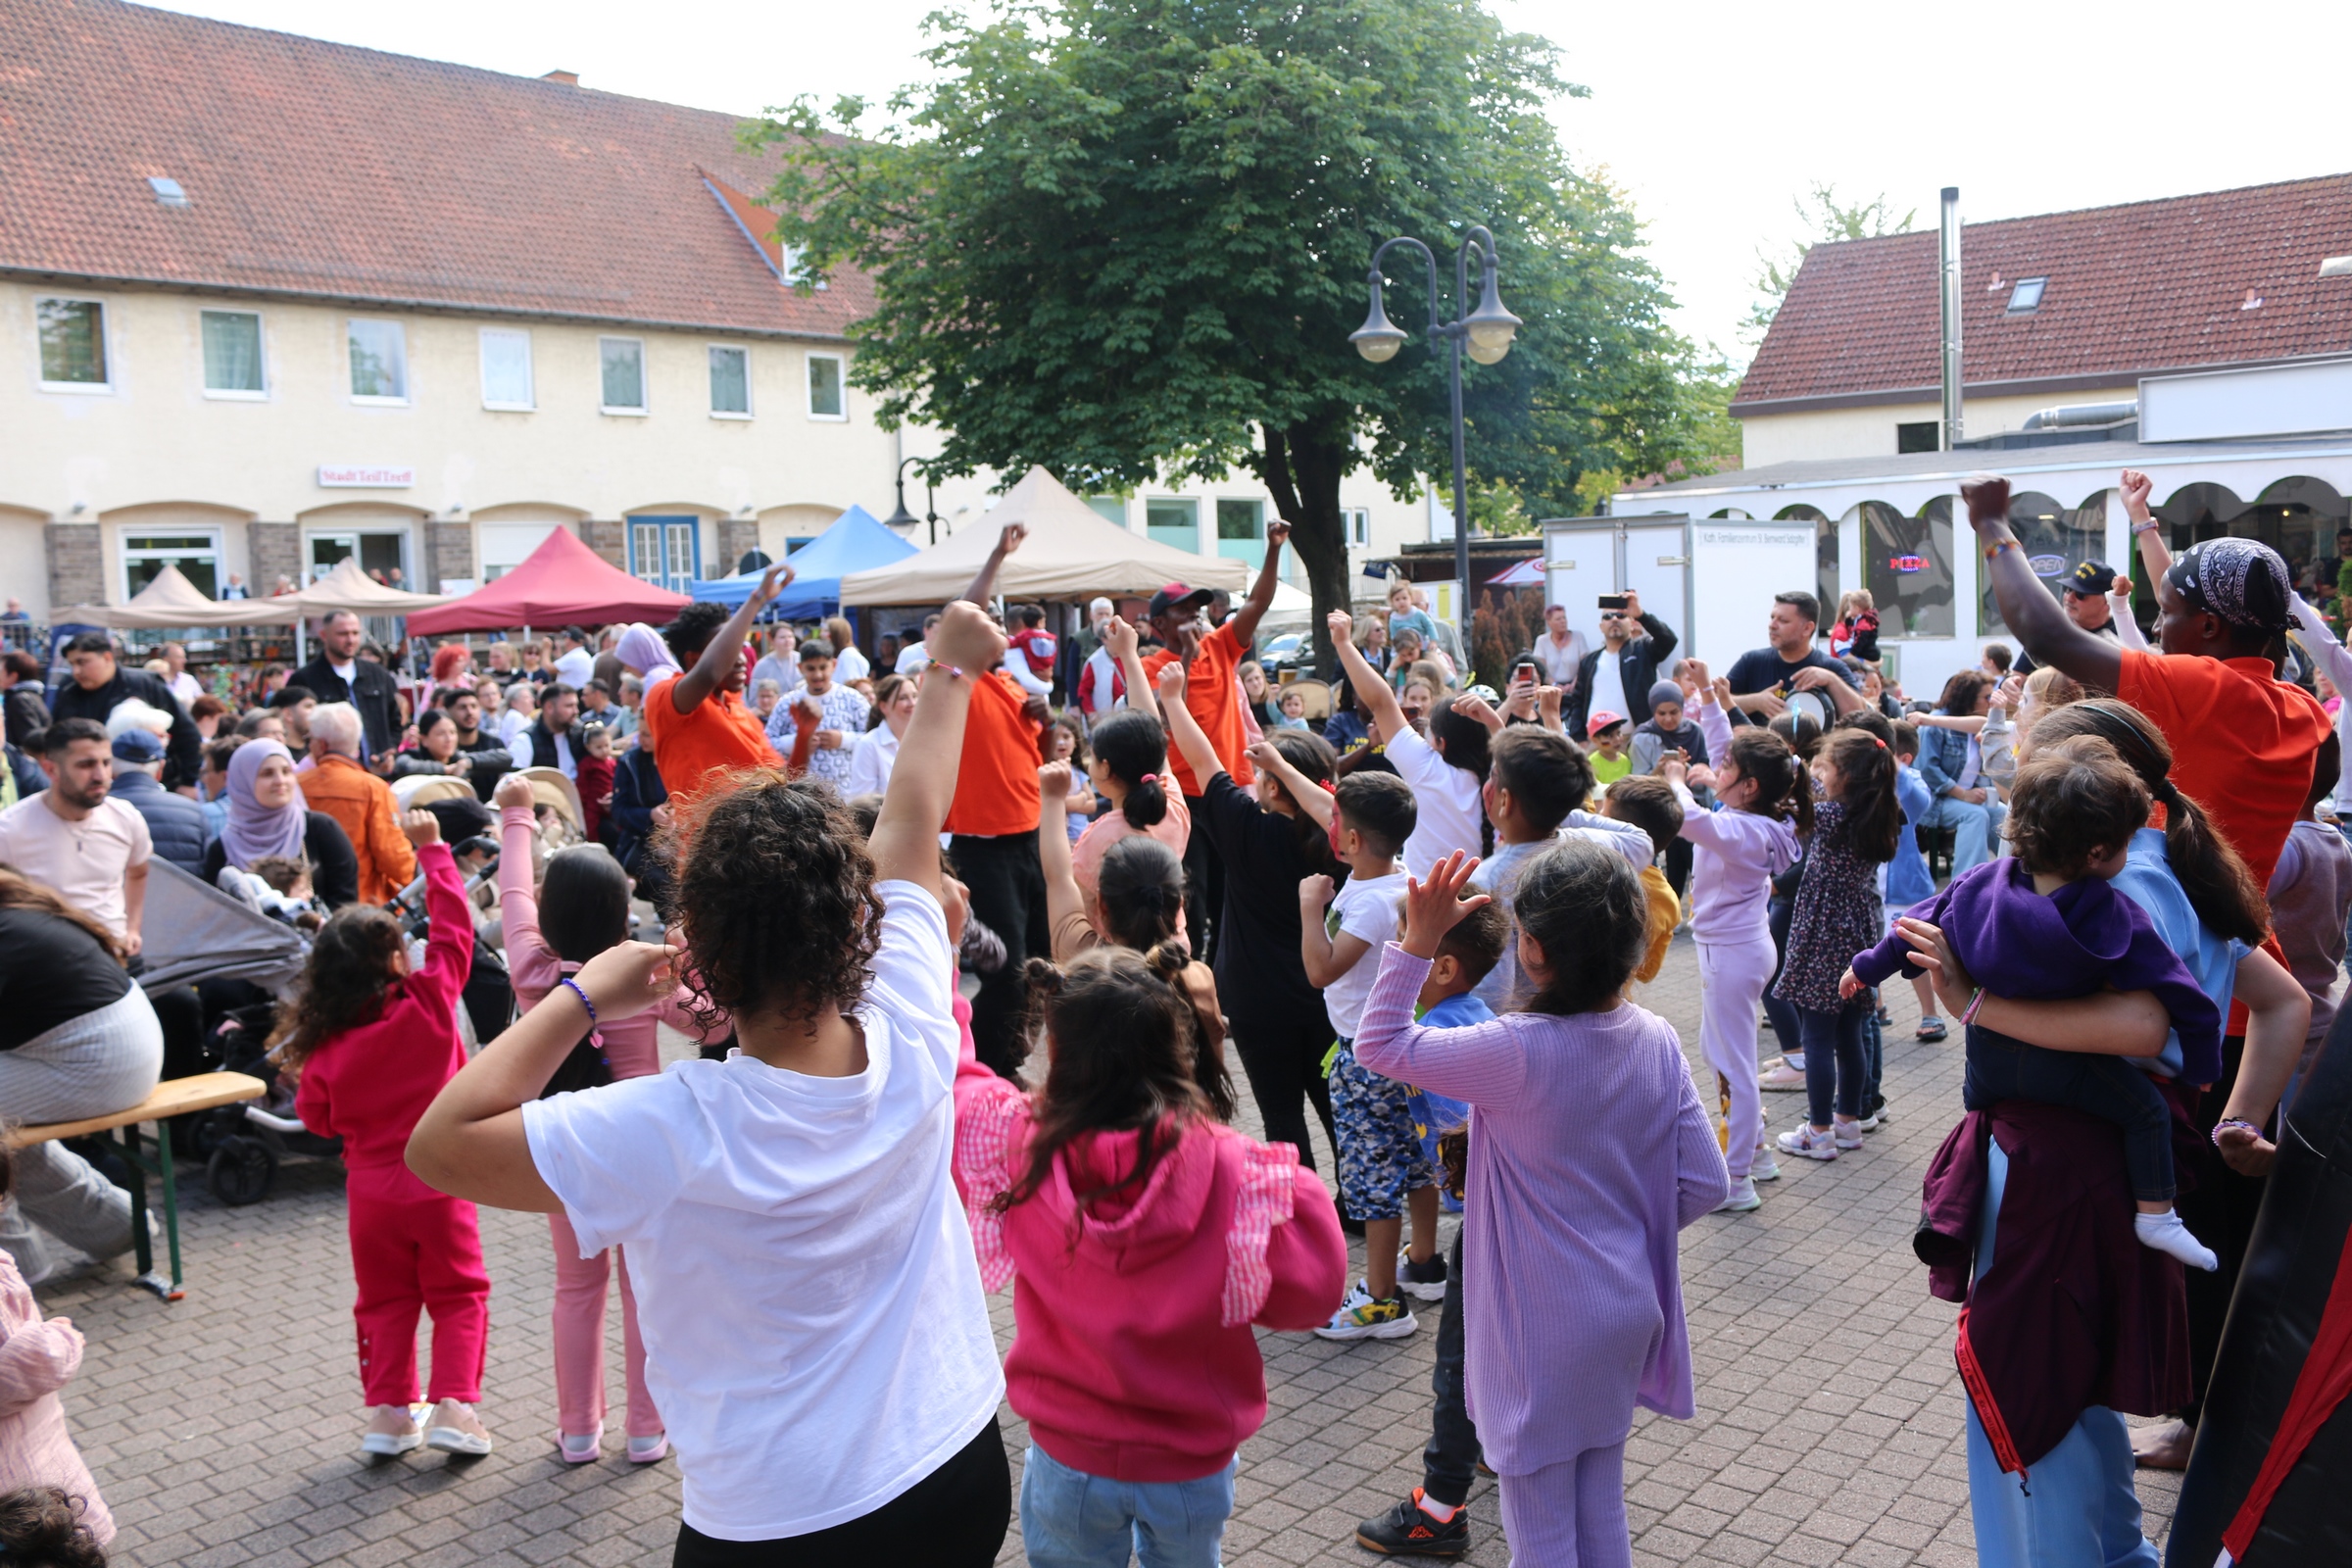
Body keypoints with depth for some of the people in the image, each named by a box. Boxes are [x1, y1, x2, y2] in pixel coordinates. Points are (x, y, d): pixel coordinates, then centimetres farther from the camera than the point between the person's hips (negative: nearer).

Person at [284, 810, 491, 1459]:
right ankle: (454, 1403, 2)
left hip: (372, 1193, 2)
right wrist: (431, 849, -3)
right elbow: (452, 925, -10)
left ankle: (389, 1411, 17)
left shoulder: (324, 1051, -11)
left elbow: (318, 1119, 3)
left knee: (384, 1301, 17)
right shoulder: (429, 1004, -17)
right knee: (459, 1294, 11)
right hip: (439, 1186, -2)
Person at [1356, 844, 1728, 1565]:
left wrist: (1417, 940, -20)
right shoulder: (1657, 1040, -7)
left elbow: (1378, 1045, -16)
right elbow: (1705, 1183, -2)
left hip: (1545, 1330, -6)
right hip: (1628, 1310, 6)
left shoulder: (1518, 1053, -26)